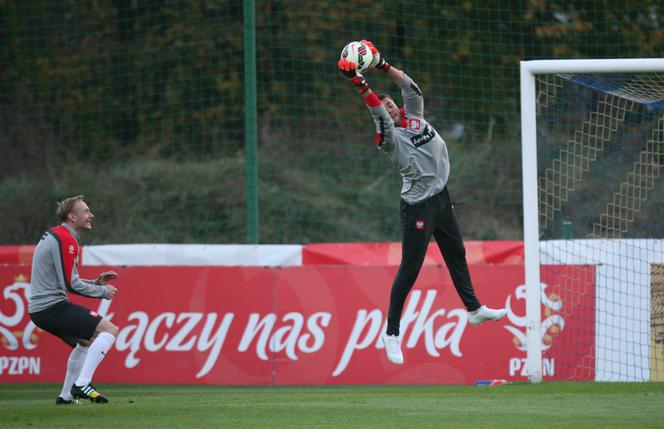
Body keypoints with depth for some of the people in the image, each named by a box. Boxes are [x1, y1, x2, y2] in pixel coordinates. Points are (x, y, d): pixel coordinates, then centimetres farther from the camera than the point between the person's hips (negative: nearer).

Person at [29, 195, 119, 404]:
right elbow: (70, 284, -18)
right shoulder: (65, 239, -14)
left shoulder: (54, 235, 18)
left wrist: (96, 282, 16)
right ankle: (82, 383, -21)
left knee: (86, 341, 27)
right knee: (109, 330, -13)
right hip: (52, 307, -10)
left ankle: (66, 396, 26)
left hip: (39, 308, 10)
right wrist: (102, 291, -6)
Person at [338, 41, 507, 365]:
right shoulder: (390, 136, -15)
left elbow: (411, 87, -4)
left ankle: (474, 308, 39)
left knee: (457, 254, 22)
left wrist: (382, 65, -12)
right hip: (418, 206, -8)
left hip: (441, 198, 8)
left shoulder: (415, 116, 6)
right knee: (409, 269, -7)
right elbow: (379, 114, -32)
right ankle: (392, 333, -2)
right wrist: (360, 84, -42)